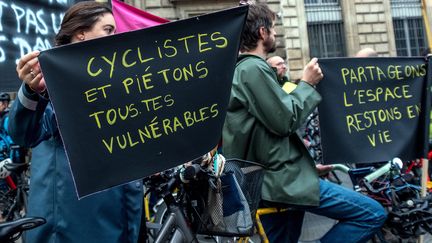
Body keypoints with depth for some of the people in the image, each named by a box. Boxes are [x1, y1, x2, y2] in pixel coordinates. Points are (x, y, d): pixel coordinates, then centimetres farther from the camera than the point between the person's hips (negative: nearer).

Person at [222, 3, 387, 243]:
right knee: (373, 213, -6)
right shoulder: (253, 68, -13)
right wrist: (307, 83, -2)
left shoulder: (238, 71, 19)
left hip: (265, 180, 10)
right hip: (282, 180, -10)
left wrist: (306, 164, 22)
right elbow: (285, 121, -17)